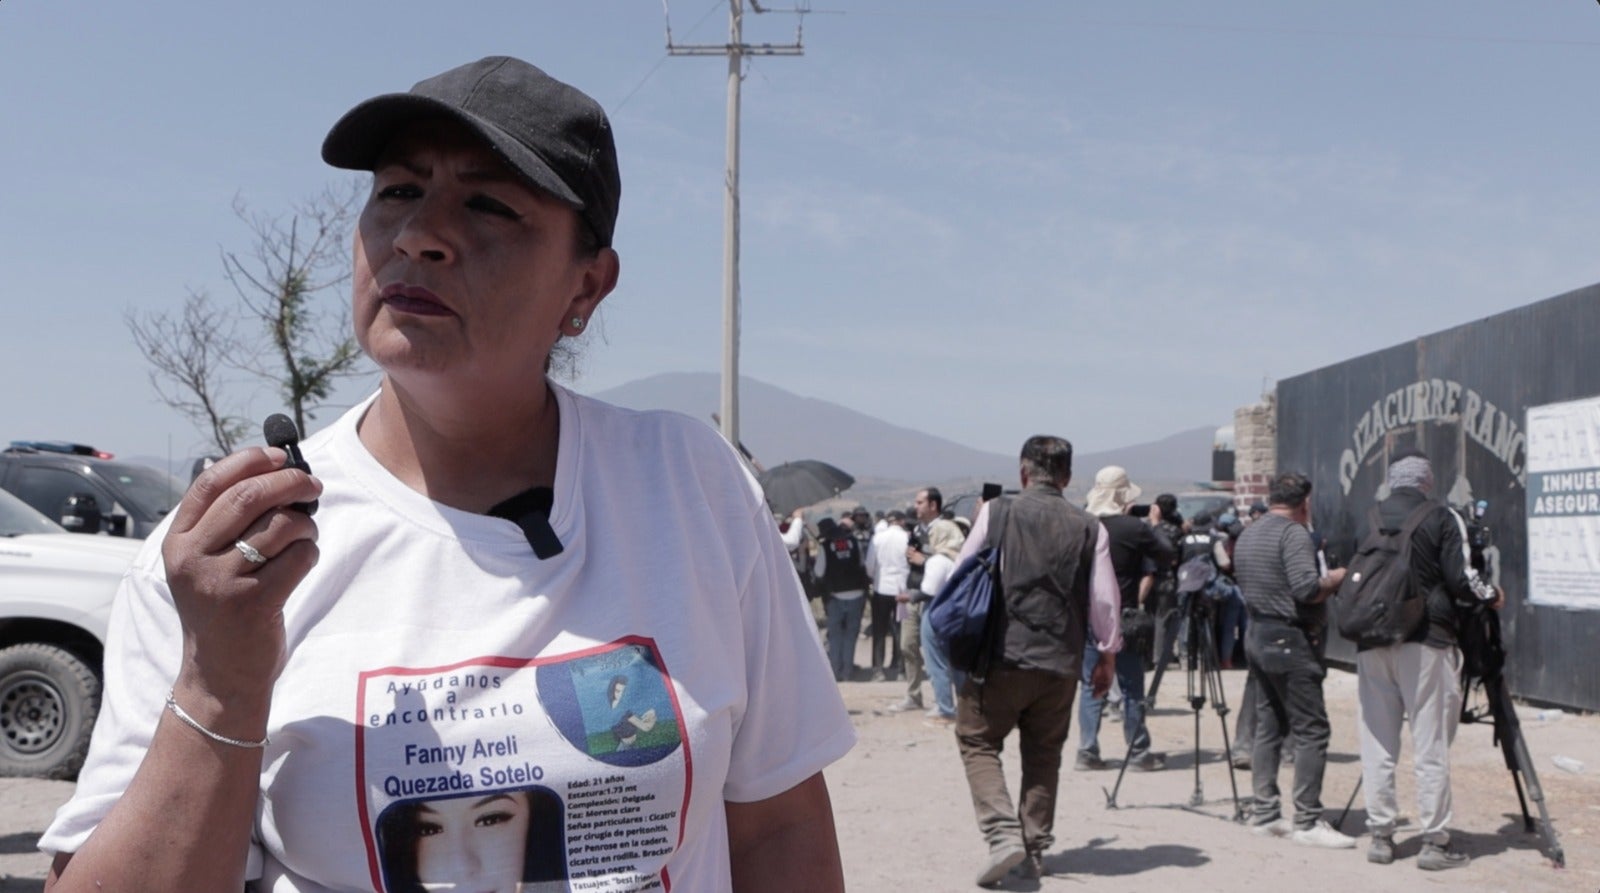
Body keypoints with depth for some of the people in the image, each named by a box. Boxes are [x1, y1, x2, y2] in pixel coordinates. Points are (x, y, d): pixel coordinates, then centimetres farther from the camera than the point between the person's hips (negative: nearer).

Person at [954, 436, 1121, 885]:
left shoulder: (995, 512, -2)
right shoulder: (1089, 527, 2)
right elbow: (1105, 599, 2)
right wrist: (1107, 654, 14)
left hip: (999, 654, -2)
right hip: (1061, 662, 3)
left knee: (978, 743, 10)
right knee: (1043, 755, 17)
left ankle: (1003, 835, -7)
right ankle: (1034, 851, 19)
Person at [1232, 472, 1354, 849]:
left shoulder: (1247, 535, 14)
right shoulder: (1294, 534, -13)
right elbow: (1307, 588, -23)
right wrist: (1337, 578, -4)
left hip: (1257, 634, 9)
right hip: (1290, 640, -9)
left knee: (1268, 727, 12)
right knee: (1311, 731, -5)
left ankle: (1264, 813, 15)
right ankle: (1308, 821, -5)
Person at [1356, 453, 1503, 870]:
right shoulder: (1442, 517, -2)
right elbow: (1461, 579, -6)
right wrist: (1492, 596, 12)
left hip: (1372, 643, 4)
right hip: (1426, 641, -4)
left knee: (1377, 742, 8)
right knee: (1431, 745, 1)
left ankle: (1380, 836, 11)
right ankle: (1435, 842, 4)